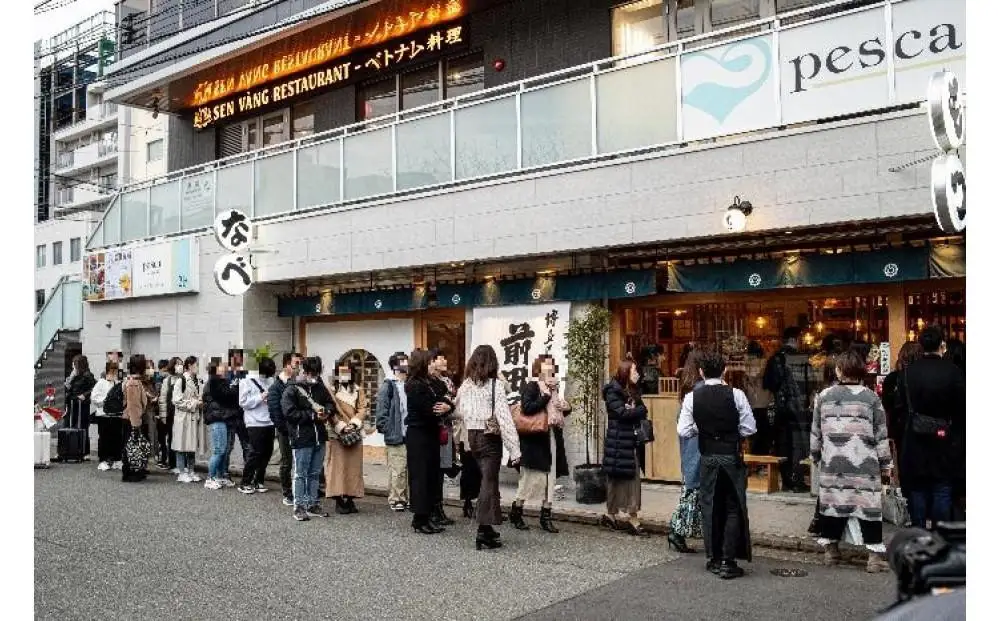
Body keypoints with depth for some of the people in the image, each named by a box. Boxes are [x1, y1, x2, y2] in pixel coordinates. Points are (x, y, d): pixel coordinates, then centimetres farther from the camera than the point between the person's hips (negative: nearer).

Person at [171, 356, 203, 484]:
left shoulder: (196, 381, 12)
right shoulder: (181, 381, -9)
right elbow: (177, 400, -14)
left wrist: (201, 402, 2)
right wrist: (194, 403, -14)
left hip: (194, 417, 7)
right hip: (183, 417, -7)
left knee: (193, 446, 11)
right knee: (182, 446, 0)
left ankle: (191, 471, 19)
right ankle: (181, 473, 7)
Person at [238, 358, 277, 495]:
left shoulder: (270, 381, 10)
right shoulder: (246, 382, -4)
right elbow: (243, 402, -9)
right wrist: (260, 397, -14)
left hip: (269, 423, 6)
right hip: (255, 423, -6)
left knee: (267, 452, 8)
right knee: (256, 453, -6)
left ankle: (258, 481, 21)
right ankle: (245, 483, 6)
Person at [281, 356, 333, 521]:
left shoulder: (320, 387, 9)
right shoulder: (292, 390, -8)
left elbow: (331, 403, 19)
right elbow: (289, 412, -16)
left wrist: (327, 411, -5)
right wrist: (313, 416, -16)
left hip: (319, 438, 6)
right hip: (302, 438, -6)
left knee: (315, 474, 14)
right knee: (301, 474, 1)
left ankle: (313, 504, 24)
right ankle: (299, 507, 10)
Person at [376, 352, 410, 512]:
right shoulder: (388, 385, -5)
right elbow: (381, 409, -8)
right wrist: (386, 429, -12)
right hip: (396, 435, -6)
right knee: (397, 470, -3)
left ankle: (409, 498, 18)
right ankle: (396, 500, 7)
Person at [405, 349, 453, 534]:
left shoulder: (430, 383, 12)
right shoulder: (414, 385, -14)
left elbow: (445, 401, 6)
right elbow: (429, 410, -20)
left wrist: (448, 406, -17)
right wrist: (442, 409, -1)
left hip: (430, 434, 9)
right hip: (418, 435, -9)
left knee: (432, 475, 10)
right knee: (421, 476, -4)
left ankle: (426, 516, 18)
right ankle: (419, 520, 2)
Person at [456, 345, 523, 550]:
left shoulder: (465, 386, 2)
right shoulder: (496, 386, -14)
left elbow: (461, 414, 5)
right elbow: (504, 418, -17)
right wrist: (514, 449, -15)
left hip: (473, 436, 6)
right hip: (490, 438, -6)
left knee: (487, 479, 17)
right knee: (489, 482, -2)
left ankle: (486, 527, 21)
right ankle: (484, 532, -4)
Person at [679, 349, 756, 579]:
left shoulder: (692, 398, -6)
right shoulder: (736, 395, -10)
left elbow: (683, 431, -7)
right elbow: (749, 429, -8)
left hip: (707, 459, 2)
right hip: (732, 458, -1)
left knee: (710, 508, 14)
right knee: (733, 509, 7)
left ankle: (713, 559, 21)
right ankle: (728, 562, 4)